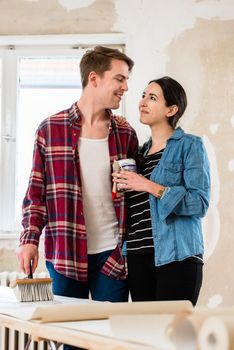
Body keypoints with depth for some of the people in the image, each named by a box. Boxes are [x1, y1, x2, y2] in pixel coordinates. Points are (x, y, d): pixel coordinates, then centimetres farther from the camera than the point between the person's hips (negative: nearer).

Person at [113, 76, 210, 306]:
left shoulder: (189, 145, -1)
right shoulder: (140, 153, 17)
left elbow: (200, 202, -12)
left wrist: (150, 187, -16)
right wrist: (121, 186, 7)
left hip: (175, 258, -6)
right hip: (138, 256, 6)